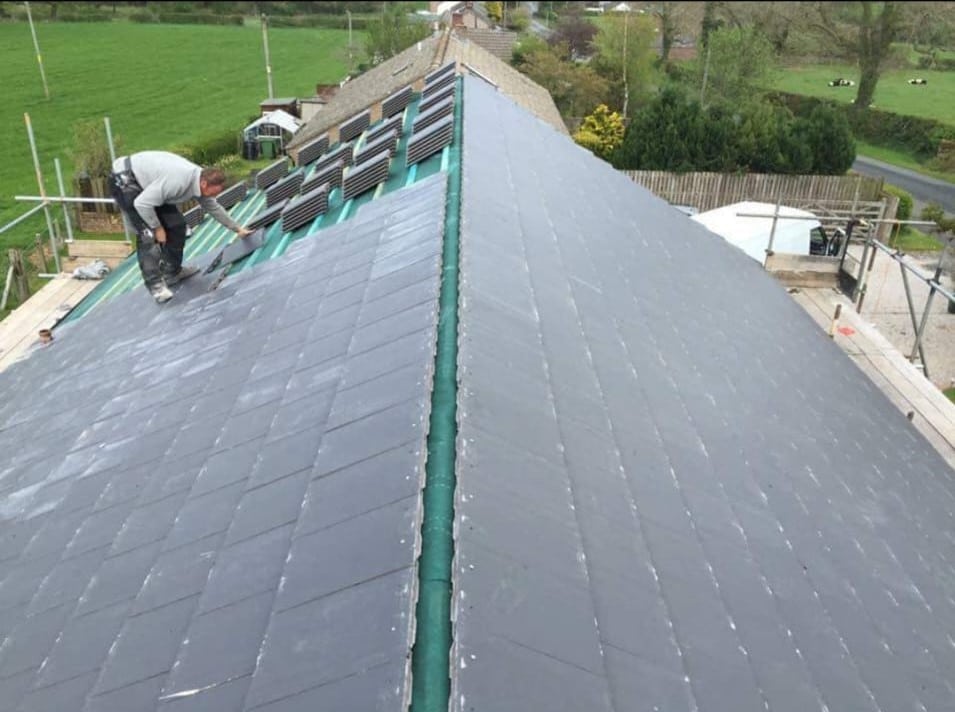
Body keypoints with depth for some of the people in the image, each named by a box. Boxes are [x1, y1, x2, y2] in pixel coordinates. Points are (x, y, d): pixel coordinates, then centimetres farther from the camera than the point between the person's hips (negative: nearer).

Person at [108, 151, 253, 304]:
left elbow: (214, 208, 12)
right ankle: (155, 284, -16)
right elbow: (141, 203, -31)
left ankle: (172, 272, 18)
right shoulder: (178, 181, -36)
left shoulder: (201, 181, -8)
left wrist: (237, 228, 18)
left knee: (176, 224, 4)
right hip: (124, 180, -9)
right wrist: (157, 227, -18)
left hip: (146, 183, 9)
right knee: (147, 233, -19)